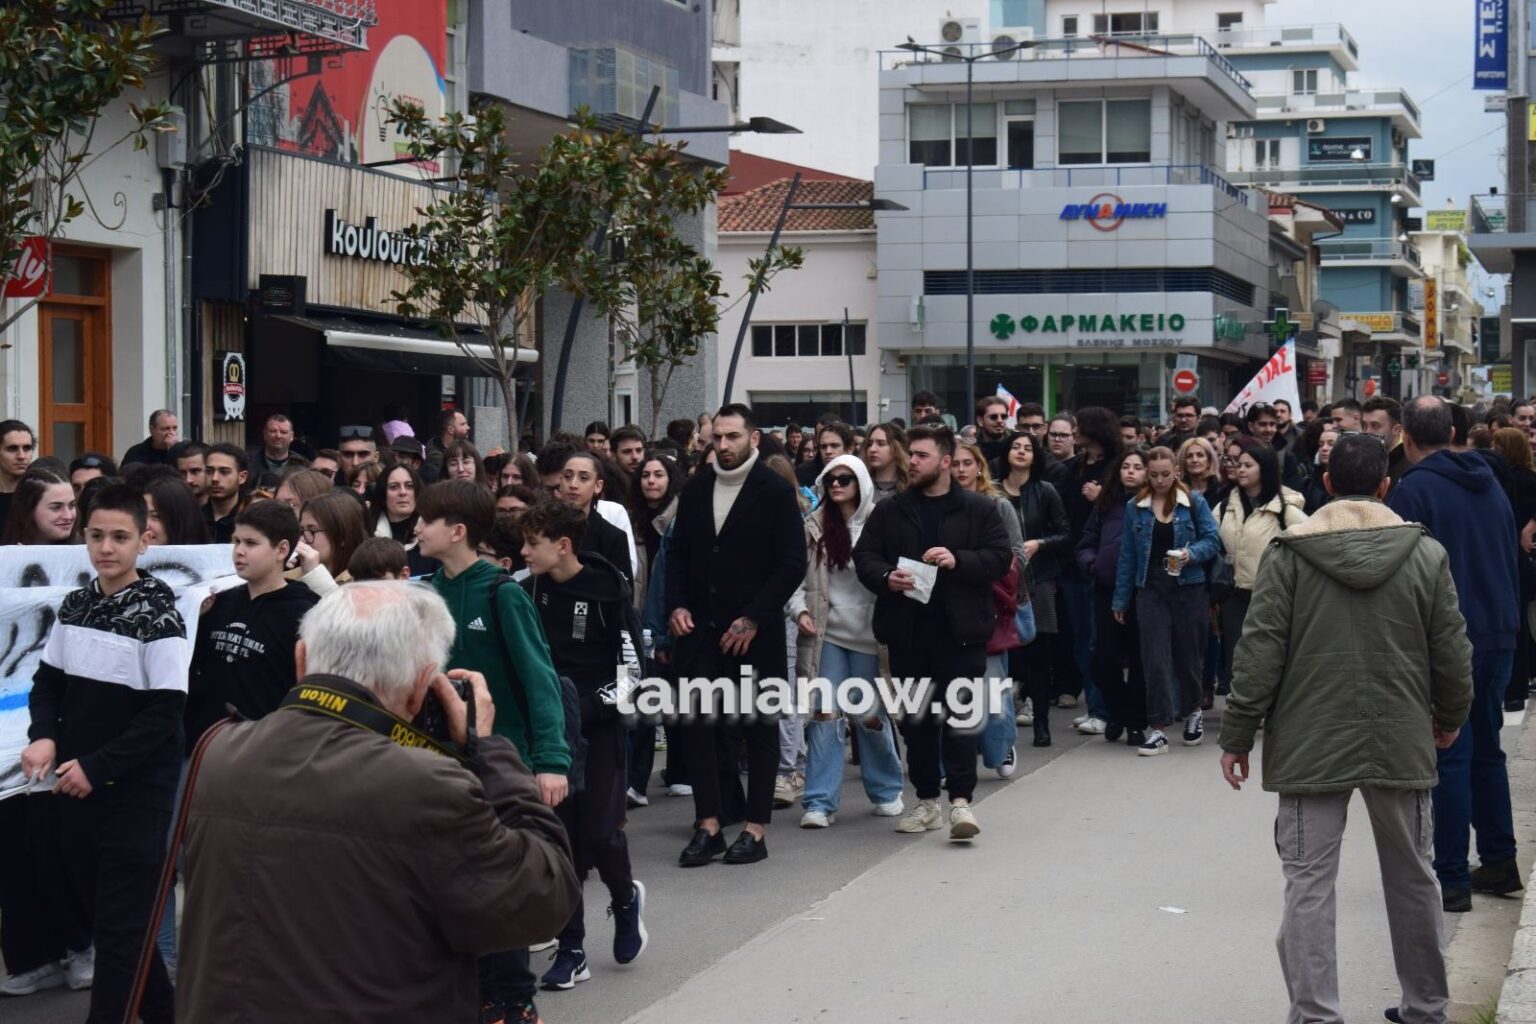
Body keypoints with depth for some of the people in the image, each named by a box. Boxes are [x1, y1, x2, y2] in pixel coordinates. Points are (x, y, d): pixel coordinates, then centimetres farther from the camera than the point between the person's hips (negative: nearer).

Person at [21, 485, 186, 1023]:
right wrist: (44, 736, -6)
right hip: (77, 788, 7)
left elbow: (165, 715, -15)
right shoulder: (74, 606, 6)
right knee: (102, 911, 15)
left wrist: (97, 767, -18)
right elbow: (48, 681, 14)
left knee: (120, 927, -3)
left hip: (137, 793, -7)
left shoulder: (157, 617, -13)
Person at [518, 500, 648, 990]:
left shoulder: (609, 592, -10)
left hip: (598, 729, -3)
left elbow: (631, 671, -9)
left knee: (599, 834, -7)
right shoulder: (528, 592, 1)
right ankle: (571, 950, 10)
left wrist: (583, 706, -17)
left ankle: (626, 898, 26)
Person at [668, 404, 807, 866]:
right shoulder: (696, 488, 9)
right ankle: (709, 825, 6)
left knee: (758, 728, 5)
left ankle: (756, 829, 11)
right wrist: (676, 605, 1)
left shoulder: (775, 491, -5)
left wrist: (753, 619, -13)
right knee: (702, 725, 0)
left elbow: (792, 564, -8)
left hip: (756, 632, -4)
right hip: (700, 628, 4)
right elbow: (678, 551, 16)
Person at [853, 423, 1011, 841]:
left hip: (960, 630, -3)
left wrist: (958, 561, -17)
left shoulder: (979, 509, 3)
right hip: (907, 630, 4)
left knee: (960, 713, -8)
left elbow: (1000, 556, -3)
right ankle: (927, 801, 19)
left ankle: (961, 800, -8)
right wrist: (886, 577, -13)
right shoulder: (889, 511, 10)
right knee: (916, 718, 10)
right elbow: (864, 555, 8)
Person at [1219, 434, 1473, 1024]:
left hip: (1311, 747, -2)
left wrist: (1237, 736, 0)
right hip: (1402, 745, 2)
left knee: (1309, 884, 1)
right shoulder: (1426, 554, -2)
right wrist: (1449, 720, 21)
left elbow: (1259, 654, -7)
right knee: (1413, 878, 16)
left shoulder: (1289, 554, -6)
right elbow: (1453, 653, 3)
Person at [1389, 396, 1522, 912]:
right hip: (1499, 636, 7)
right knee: (1486, 749, 18)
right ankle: (1499, 864, 24)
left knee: (1448, 757, -4)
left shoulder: (1413, 490, -12)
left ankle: (1451, 879, -2)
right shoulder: (1490, 484, 11)